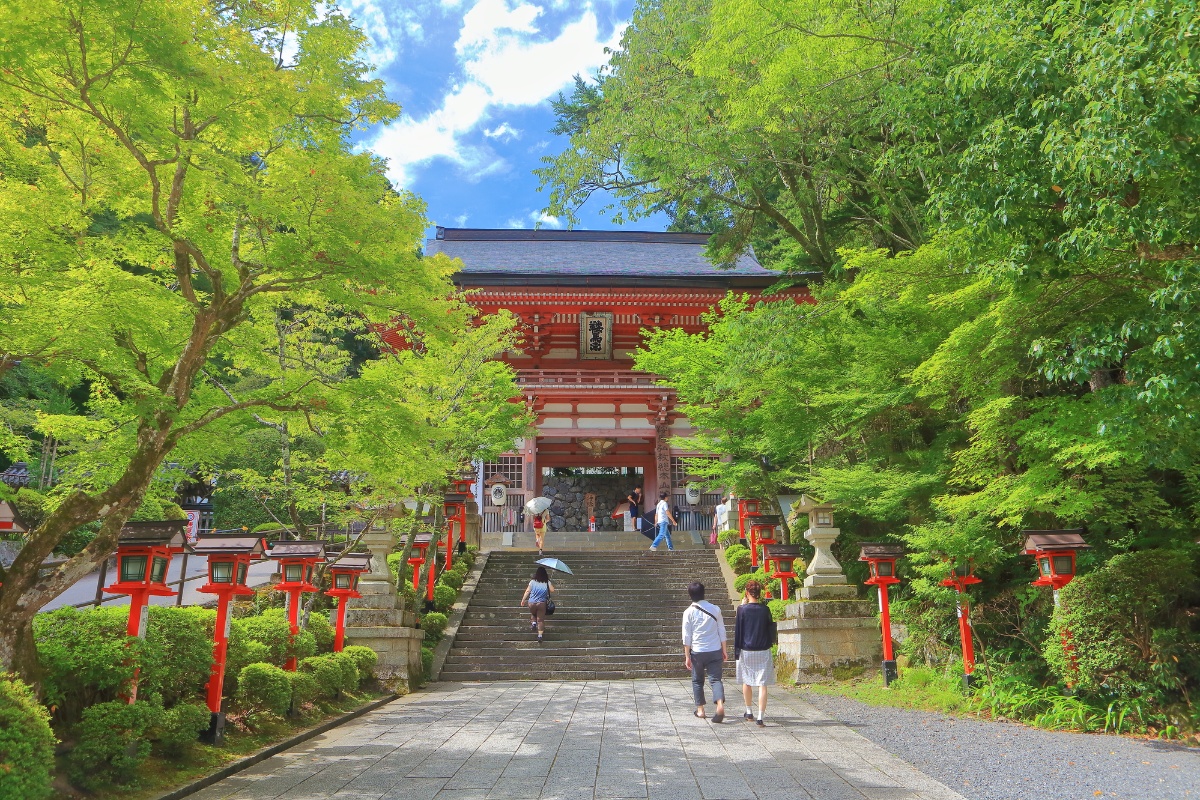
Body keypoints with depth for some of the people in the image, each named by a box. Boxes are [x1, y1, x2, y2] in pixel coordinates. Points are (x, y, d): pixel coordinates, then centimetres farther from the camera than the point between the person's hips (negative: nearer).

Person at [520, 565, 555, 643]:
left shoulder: (532, 582, -6)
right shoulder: (547, 583, -6)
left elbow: (527, 591, -3)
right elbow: (552, 590, -6)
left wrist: (523, 600, 7)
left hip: (532, 602, 0)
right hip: (542, 604, 0)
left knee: (533, 614, 32)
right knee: (540, 620, 9)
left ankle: (533, 623, 8)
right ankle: (540, 635, 4)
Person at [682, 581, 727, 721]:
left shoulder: (689, 612, -7)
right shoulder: (715, 609, 0)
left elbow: (686, 636, -6)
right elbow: (722, 631, 5)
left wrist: (687, 656, 0)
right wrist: (724, 650, 15)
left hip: (697, 652, -1)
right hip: (715, 651, 1)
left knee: (697, 680, 15)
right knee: (715, 679, 3)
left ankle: (700, 709, 21)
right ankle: (720, 704, -20)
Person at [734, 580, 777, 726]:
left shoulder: (742, 609, -9)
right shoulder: (765, 610, -5)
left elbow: (737, 631, -3)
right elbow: (771, 631, 5)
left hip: (746, 651, 0)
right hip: (763, 652, 0)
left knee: (746, 682, 18)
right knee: (762, 684, 0)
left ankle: (749, 712, 32)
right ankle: (760, 718, -7)